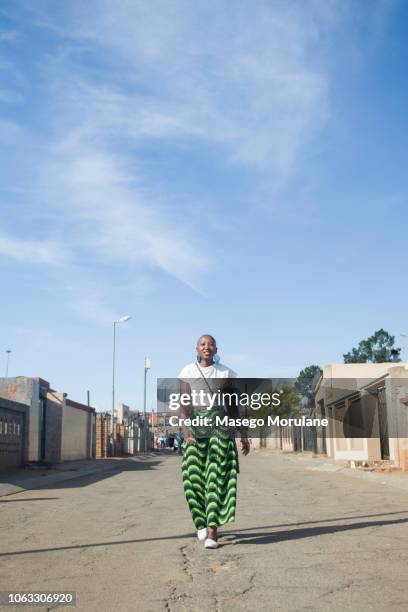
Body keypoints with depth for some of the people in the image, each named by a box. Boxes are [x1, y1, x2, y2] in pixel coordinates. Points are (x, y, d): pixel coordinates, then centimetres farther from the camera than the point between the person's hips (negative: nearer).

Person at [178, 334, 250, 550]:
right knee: (194, 476, -4)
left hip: (221, 427, 0)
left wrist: (243, 435, 6)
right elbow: (183, 405, -4)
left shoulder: (226, 372, 6)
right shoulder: (187, 372, 4)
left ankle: (212, 532, -11)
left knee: (217, 476, -11)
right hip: (196, 427, 1)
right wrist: (186, 432, -17)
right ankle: (202, 520, 24)